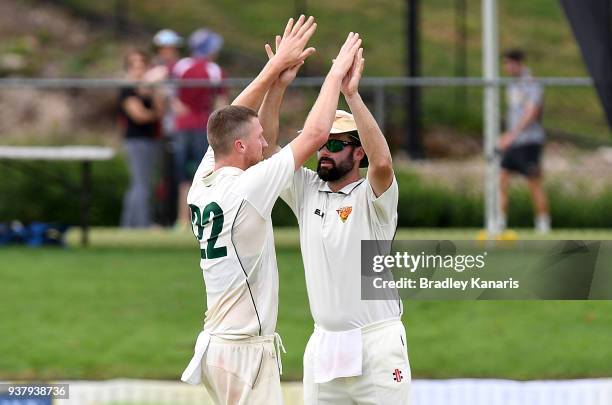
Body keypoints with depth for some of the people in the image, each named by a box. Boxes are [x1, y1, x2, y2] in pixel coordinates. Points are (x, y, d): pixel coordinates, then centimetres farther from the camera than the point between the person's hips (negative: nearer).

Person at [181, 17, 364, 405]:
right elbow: (315, 133, -12)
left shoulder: (203, 181, 5)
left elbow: (232, 121, 19)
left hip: (217, 344, 9)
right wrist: (337, 73, 0)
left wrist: (278, 66, 21)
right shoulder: (247, 188, -16)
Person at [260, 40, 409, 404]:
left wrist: (352, 93, -29)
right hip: (323, 344, 6)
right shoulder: (307, 190, 9)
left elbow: (382, 162, -28)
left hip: (376, 343, -6)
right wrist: (278, 86, -11)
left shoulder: (372, 196, -7)